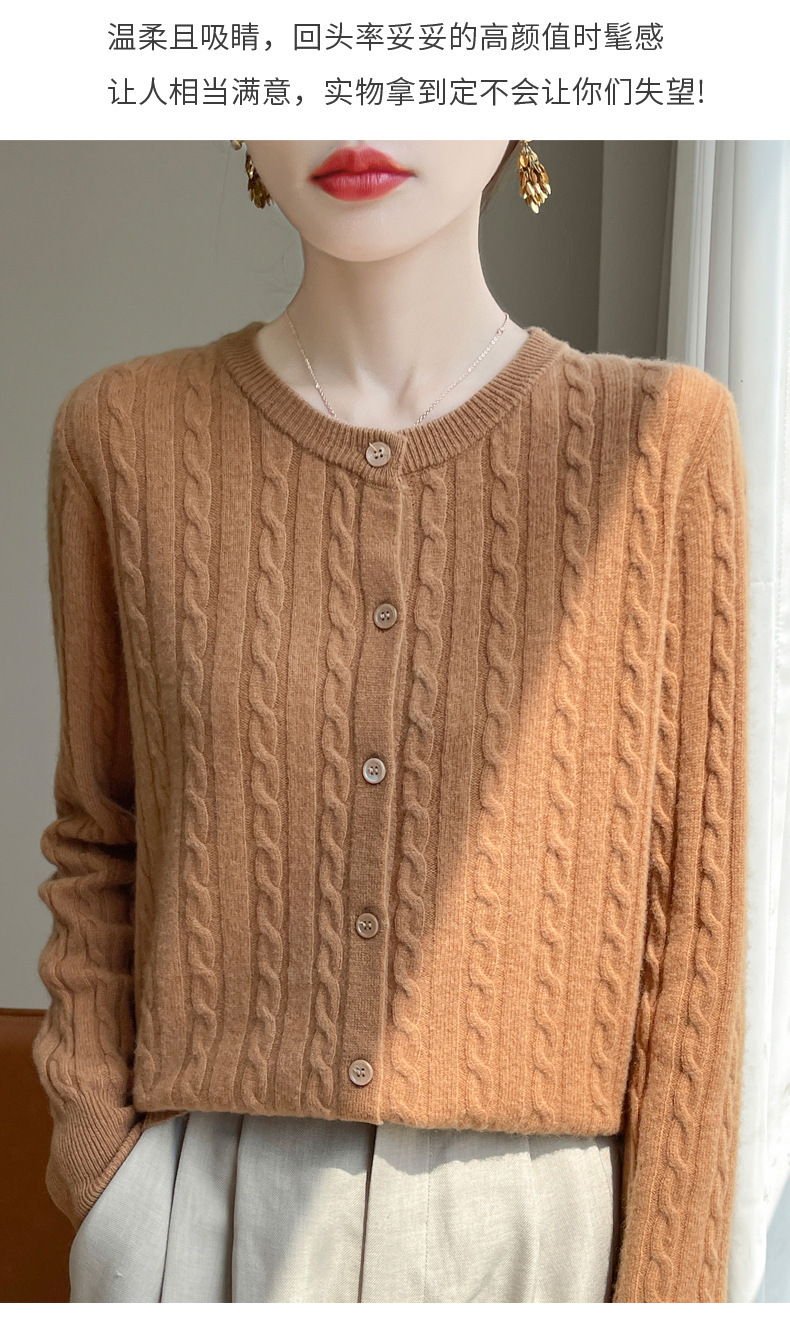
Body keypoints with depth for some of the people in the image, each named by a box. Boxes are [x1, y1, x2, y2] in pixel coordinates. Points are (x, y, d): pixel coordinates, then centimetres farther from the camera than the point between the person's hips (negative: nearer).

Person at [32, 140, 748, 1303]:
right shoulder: (129, 435, -5)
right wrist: (106, 1189, -4)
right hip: (199, 1223, 1)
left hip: (543, 1231, 0)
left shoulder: (660, 441, -8)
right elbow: (102, 843, 4)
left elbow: (689, 908, -5)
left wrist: (666, 1287, -3)